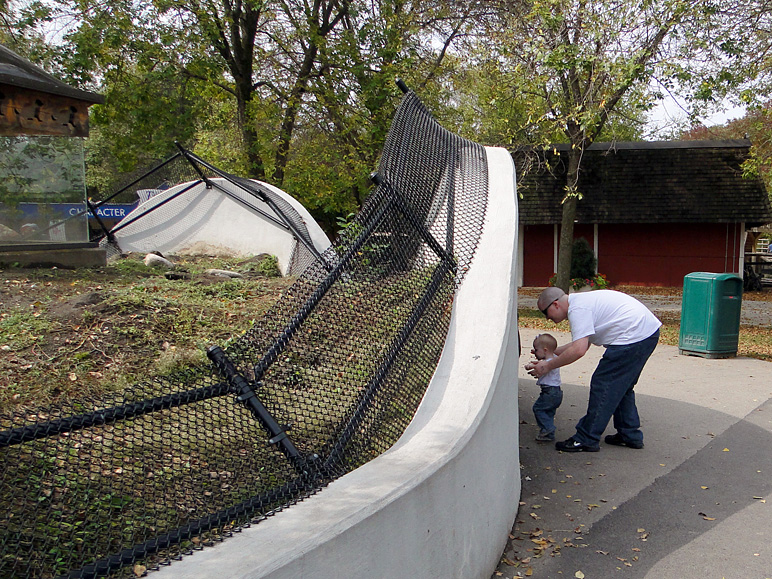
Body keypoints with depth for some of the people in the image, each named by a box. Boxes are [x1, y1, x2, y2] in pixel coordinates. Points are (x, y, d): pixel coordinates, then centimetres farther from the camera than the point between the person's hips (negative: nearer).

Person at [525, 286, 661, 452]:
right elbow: (582, 344, 24)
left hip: (634, 336, -11)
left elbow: (579, 350, -23)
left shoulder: (578, 309, -14)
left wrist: (547, 366, -14)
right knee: (621, 386, 21)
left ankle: (586, 440, 1)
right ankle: (630, 435, 28)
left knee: (602, 385, -5)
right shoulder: (581, 301, 19)